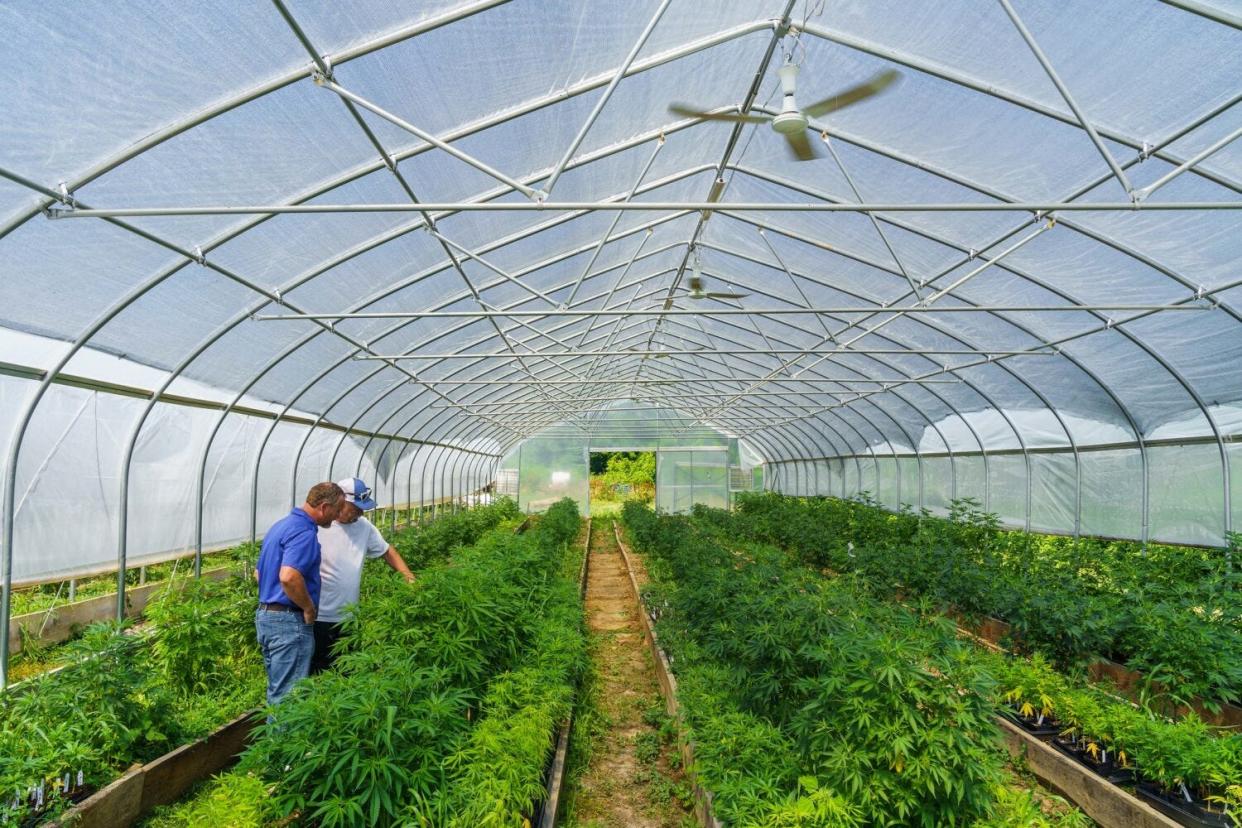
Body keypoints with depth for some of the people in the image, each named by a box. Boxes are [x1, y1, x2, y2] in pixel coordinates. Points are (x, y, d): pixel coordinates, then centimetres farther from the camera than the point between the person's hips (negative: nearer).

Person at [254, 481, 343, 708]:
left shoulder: (282, 525, 13)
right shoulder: (304, 532, -19)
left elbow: (259, 572, 22)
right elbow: (289, 577, -33)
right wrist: (310, 608, -19)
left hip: (266, 614, 10)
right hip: (289, 621, -10)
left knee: (276, 691, 20)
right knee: (288, 697, 0)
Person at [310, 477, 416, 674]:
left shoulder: (364, 526, 2)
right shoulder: (318, 527, -17)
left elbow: (386, 550, 13)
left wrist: (408, 575, 1)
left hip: (349, 617, 6)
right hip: (319, 618, -6)